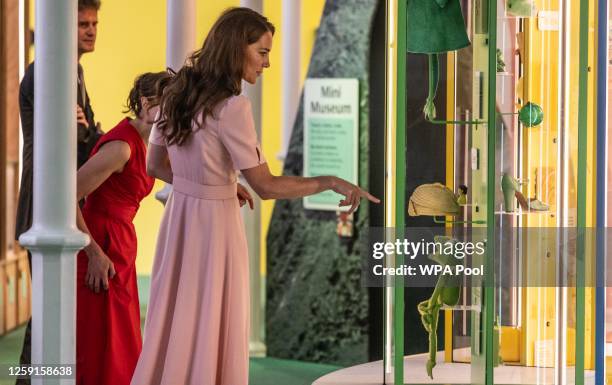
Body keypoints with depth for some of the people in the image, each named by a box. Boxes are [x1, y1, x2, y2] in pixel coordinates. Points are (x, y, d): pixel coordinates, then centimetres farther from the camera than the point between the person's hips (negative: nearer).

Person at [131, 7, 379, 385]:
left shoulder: (178, 92, 3)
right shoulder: (231, 107, -21)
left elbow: (155, 165, 11)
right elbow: (265, 185, -20)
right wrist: (331, 182, -12)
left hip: (179, 216, 8)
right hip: (214, 225, -8)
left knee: (176, 323, 16)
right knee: (212, 329, 5)